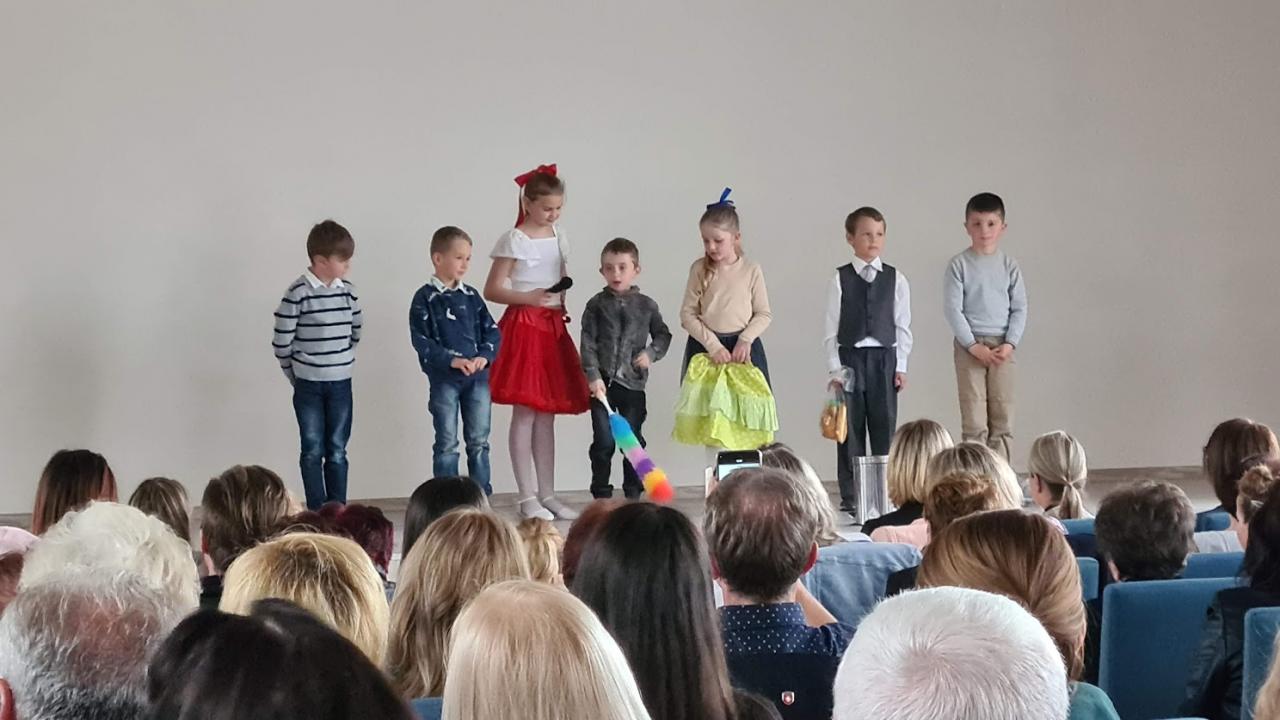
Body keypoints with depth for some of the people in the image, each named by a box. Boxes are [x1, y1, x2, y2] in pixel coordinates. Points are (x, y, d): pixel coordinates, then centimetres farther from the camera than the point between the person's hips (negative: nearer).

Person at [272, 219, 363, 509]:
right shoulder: (298, 293, -12)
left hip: (341, 383, 4)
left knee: (337, 452, 7)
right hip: (308, 386, -4)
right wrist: (295, 374, 3)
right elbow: (282, 341, -7)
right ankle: (317, 515, 9)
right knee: (313, 451, 3)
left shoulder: (348, 291, 2)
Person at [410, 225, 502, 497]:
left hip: (478, 376, 4)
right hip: (444, 379, -4)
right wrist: (452, 360, -20)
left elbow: (492, 331, 7)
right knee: (447, 444, 3)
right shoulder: (425, 298, -5)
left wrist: (484, 356, -12)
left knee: (479, 442, 9)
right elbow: (421, 340, -11)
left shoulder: (471, 296, 8)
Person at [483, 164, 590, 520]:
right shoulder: (514, 240, -7)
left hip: (554, 328, 6)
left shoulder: (559, 236, 12)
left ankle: (547, 495, 14)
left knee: (546, 414, 9)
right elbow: (492, 290, -9)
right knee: (525, 413, -5)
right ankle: (528, 498, -1)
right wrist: (529, 298, -22)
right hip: (523, 327, -6)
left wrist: (562, 306, 10)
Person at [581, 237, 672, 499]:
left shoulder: (646, 305, 4)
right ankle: (601, 495, 9)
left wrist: (651, 353, -7)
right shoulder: (596, 305, 0)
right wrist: (593, 376, -13)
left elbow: (663, 335, 13)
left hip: (633, 382, 1)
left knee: (633, 439, 6)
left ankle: (633, 493, 16)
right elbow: (588, 342, -4)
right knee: (603, 441, -2)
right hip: (603, 382, -1)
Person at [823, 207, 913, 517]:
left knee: (884, 427, 1)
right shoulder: (840, 279, 1)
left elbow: (902, 326, 6)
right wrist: (835, 368, -5)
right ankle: (850, 496, 9)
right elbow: (831, 328, 0)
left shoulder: (895, 279, 5)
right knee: (850, 429, 3)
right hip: (850, 357, -1)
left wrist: (901, 366, 0)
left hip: (884, 358, 1)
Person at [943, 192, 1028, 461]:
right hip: (969, 345, -2)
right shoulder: (959, 265, -2)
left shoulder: (1009, 266, 5)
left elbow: (1020, 309, 5)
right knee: (974, 420, -3)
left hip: (1002, 347, 2)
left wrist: (1010, 344, -9)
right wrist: (974, 346, -13)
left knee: (1002, 416, 3)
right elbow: (952, 309, -6)